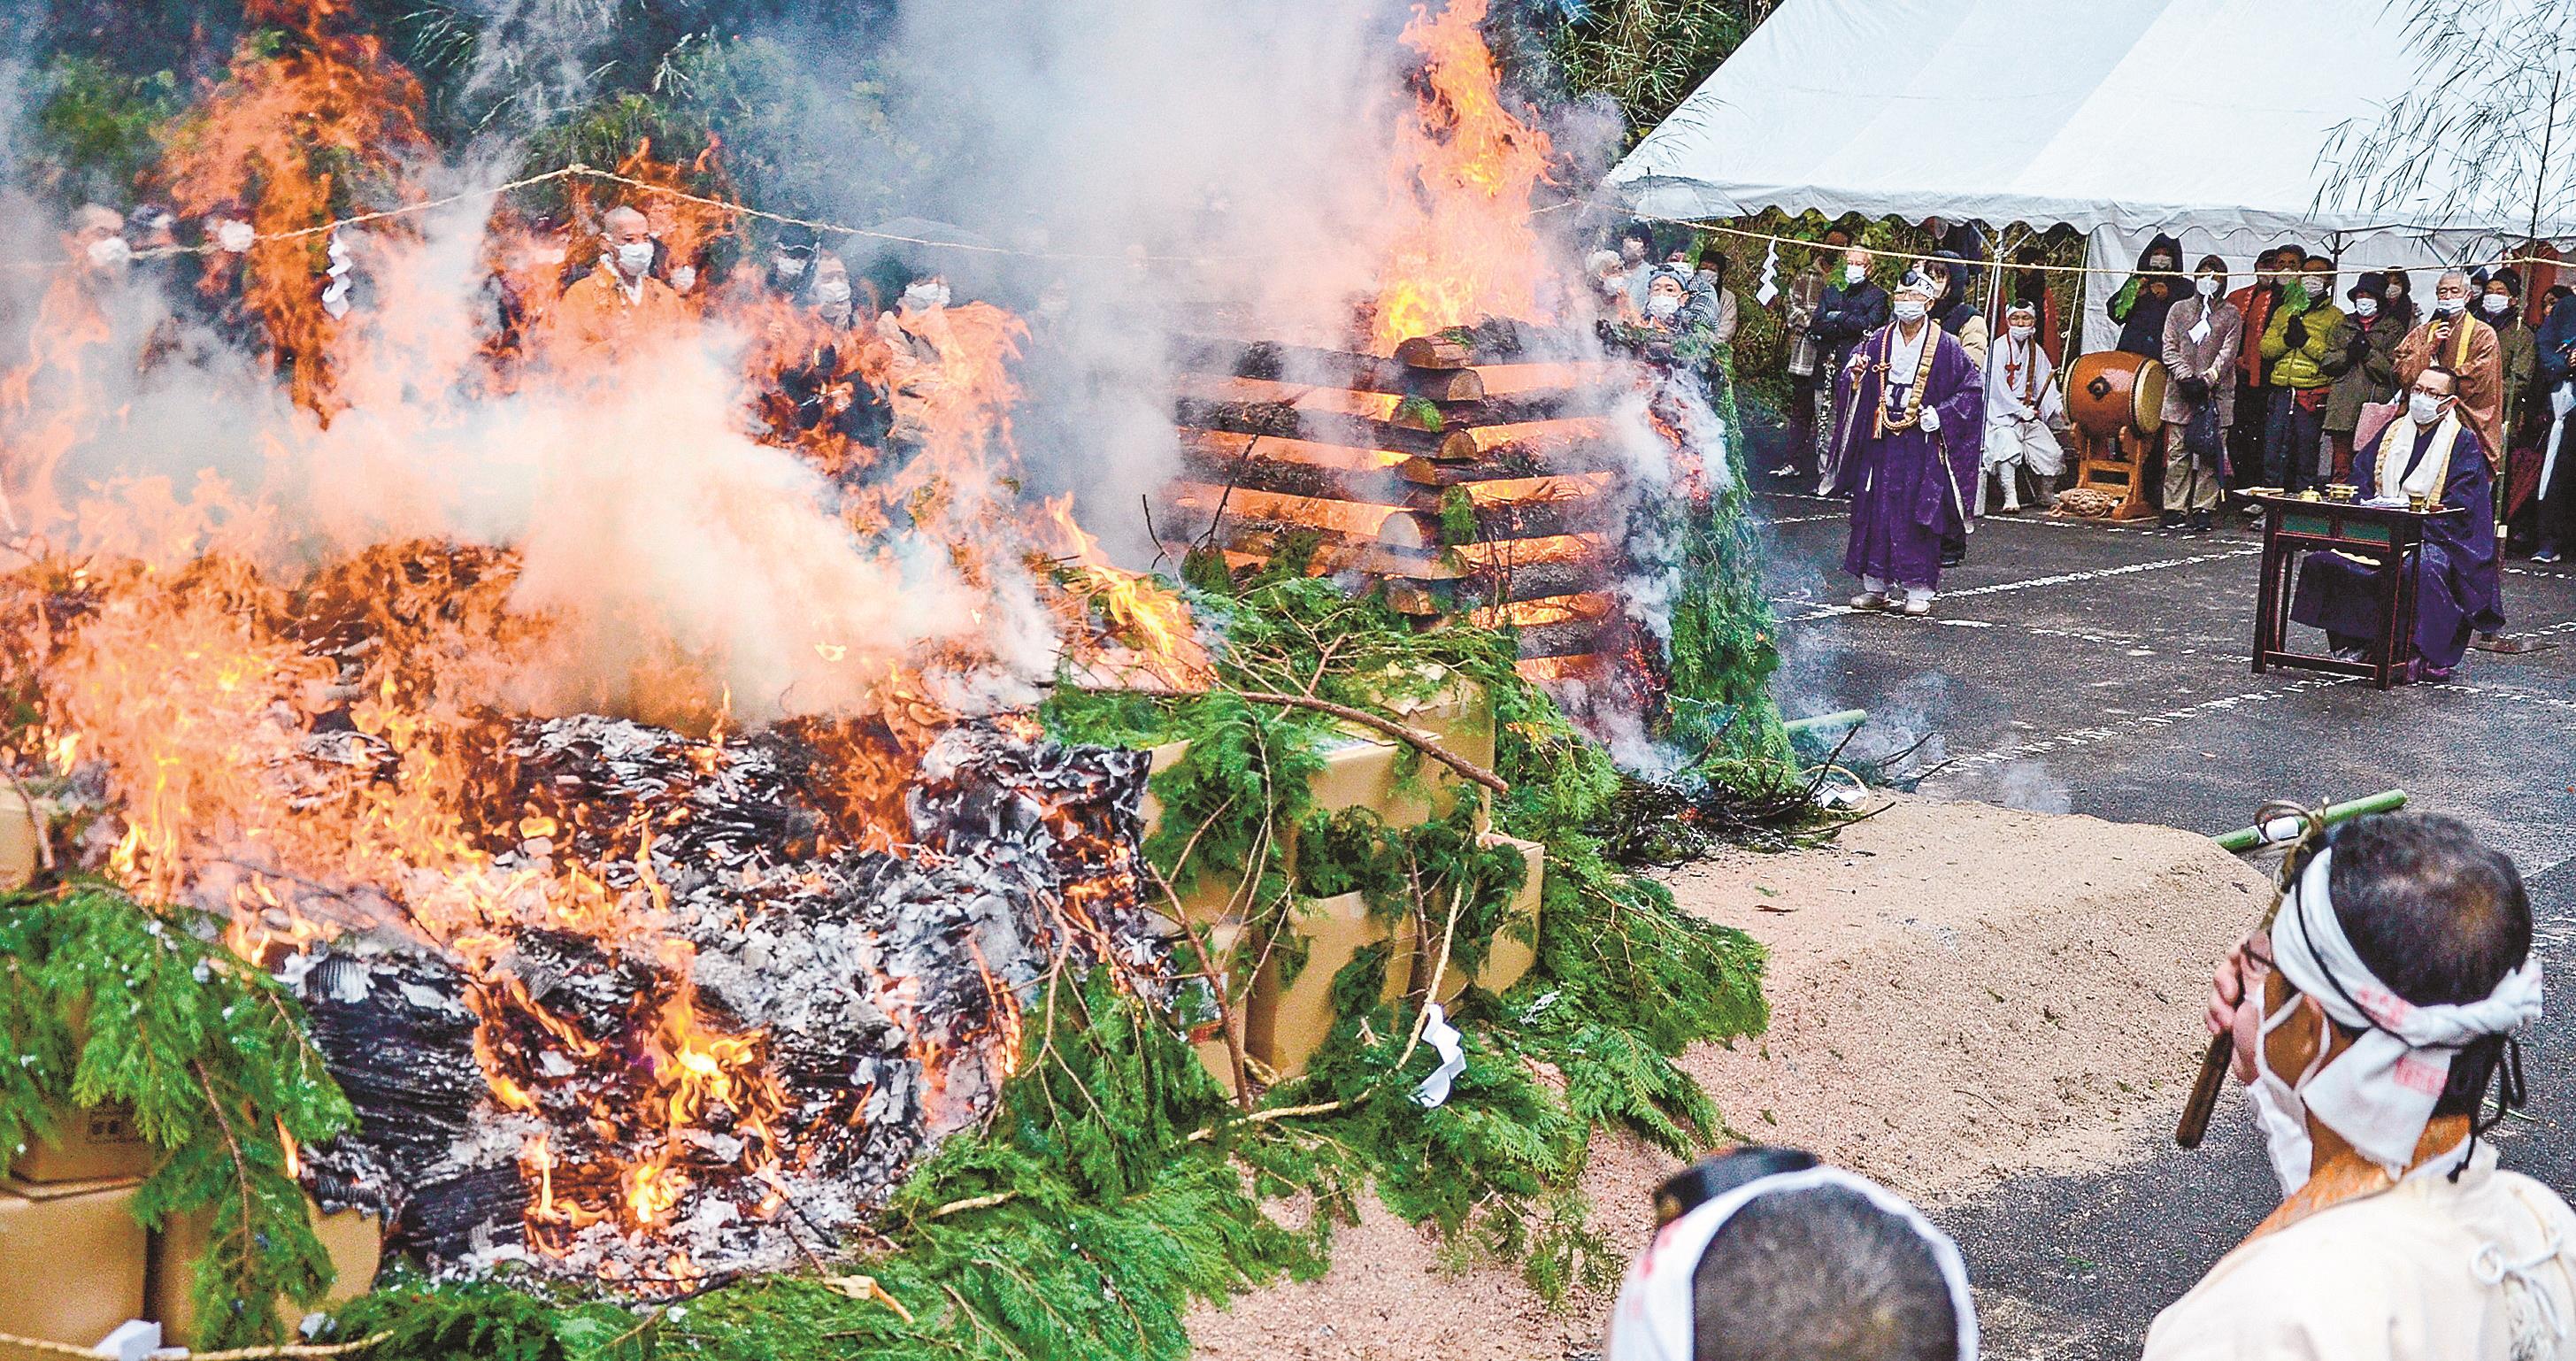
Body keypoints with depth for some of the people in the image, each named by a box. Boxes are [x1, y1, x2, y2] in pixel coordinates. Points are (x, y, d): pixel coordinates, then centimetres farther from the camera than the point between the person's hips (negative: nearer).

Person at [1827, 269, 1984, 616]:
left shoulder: (1944, 346, -2)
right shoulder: (1877, 341, 7)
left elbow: (1974, 388, 0)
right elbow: (1847, 384, 12)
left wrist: (1941, 414, -10)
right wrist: (1856, 376, -11)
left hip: (1922, 442, -3)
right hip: (1880, 442, 3)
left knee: (1919, 514, -3)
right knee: (1874, 510, 4)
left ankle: (1918, 590, 3)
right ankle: (1875, 585, 13)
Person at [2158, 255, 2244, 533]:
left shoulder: (2231, 315, 9)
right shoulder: (2179, 310, 12)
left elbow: (2228, 353, -1)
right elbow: (2169, 349, 6)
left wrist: (2207, 379, -14)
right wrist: (2185, 377, -9)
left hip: (2216, 394, -1)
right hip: (2181, 394, 1)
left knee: (2211, 453, -2)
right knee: (2178, 453, -1)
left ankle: (2202, 510, 1)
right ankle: (2174, 511, 2)